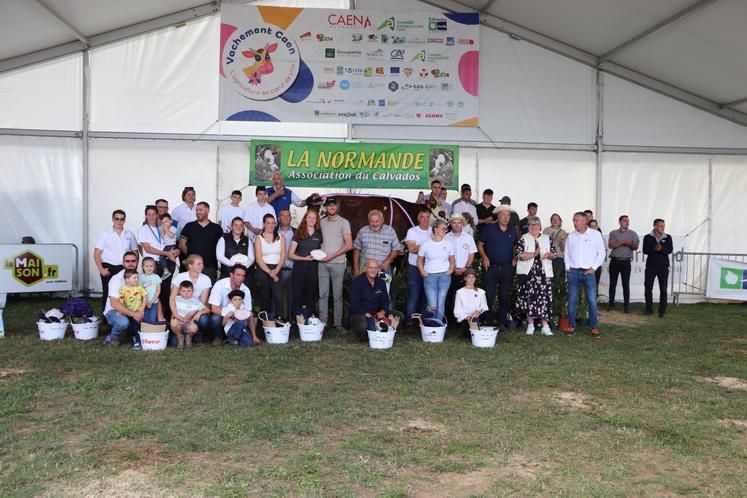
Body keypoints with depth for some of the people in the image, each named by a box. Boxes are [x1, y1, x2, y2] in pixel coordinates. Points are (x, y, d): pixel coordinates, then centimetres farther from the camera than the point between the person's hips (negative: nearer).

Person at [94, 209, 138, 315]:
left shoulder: (130, 235, 11)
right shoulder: (105, 234, 3)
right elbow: (97, 253, 0)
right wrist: (101, 269, -10)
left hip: (125, 269, 2)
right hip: (108, 268, -2)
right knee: (108, 294, 1)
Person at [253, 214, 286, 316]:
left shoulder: (281, 238, 9)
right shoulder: (259, 239, 4)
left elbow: (283, 256, 3)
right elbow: (259, 259, -4)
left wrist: (275, 271, -10)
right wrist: (269, 272, -12)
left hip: (277, 270, 1)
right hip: (263, 270, 0)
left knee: (278, 297, -12)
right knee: (264, 297, 5)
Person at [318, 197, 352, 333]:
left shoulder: (344, 222, 0)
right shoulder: (321, 222, 12)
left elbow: (349, 245, -5)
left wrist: (332, 256, -11)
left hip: (337, 262, -3)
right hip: (322, 263, 3)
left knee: (337, 295, 1)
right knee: (323, 294, 4)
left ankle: (338, 324, 6)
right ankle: (322, 322, 10)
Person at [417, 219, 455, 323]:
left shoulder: (448, 244, 7)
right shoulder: (426, 244, 1)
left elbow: (452, 260, 16)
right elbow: (420, 260, 10)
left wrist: (450, 270, 0)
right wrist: (422, 272, -2)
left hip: (444, 276, 2)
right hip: (430, 276, -2)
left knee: (441, 304, 1)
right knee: (432, 306, -7)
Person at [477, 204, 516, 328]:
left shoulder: (513, 231, 9)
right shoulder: (489, 228, -2)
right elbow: (480, 244, 3)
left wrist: (515, 258, 7)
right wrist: (484, 257, -10)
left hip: (507, 268, 3)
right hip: (491, 267, -3)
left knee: (504, 297, 8)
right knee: (489, 296, -3)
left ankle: (502, 322, 17)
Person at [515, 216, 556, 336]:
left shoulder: (547, 239, 14)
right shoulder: (523, 239, 3)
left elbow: (554, 253, 15)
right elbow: (518, 254, -11)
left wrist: (549, 255, -7)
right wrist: (533, 254, -19)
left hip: (544, 273, 2)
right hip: (528, 273, -2)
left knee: (544, 298, -3)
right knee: (529, 297, -1)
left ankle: (545, 326, 3)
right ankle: (530, 325, 10)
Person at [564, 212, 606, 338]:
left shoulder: (595, 235, 1)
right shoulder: (571, 236, 9)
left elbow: (601, 253, 2)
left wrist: (594, 268, -5)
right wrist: (567, 267, 3)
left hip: (588, 272, -2)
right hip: (573, 271, 3)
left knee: (592, 301, -5)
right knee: (572, 300, 3)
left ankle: (594, 327, 4)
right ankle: (572, 326, 11)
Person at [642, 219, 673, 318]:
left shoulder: (668, 237, 4)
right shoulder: (647, 237, 2)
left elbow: (670, 250, -9)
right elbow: (645, 250, -9)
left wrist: (661, 248, -27)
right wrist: (654, 248, -26)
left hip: (663, 266, 0)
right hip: (650, 266, 0)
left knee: (663, 289, 1)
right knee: (647, 288, 2)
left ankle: (662, 311, 7)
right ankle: (649, 309, 15)